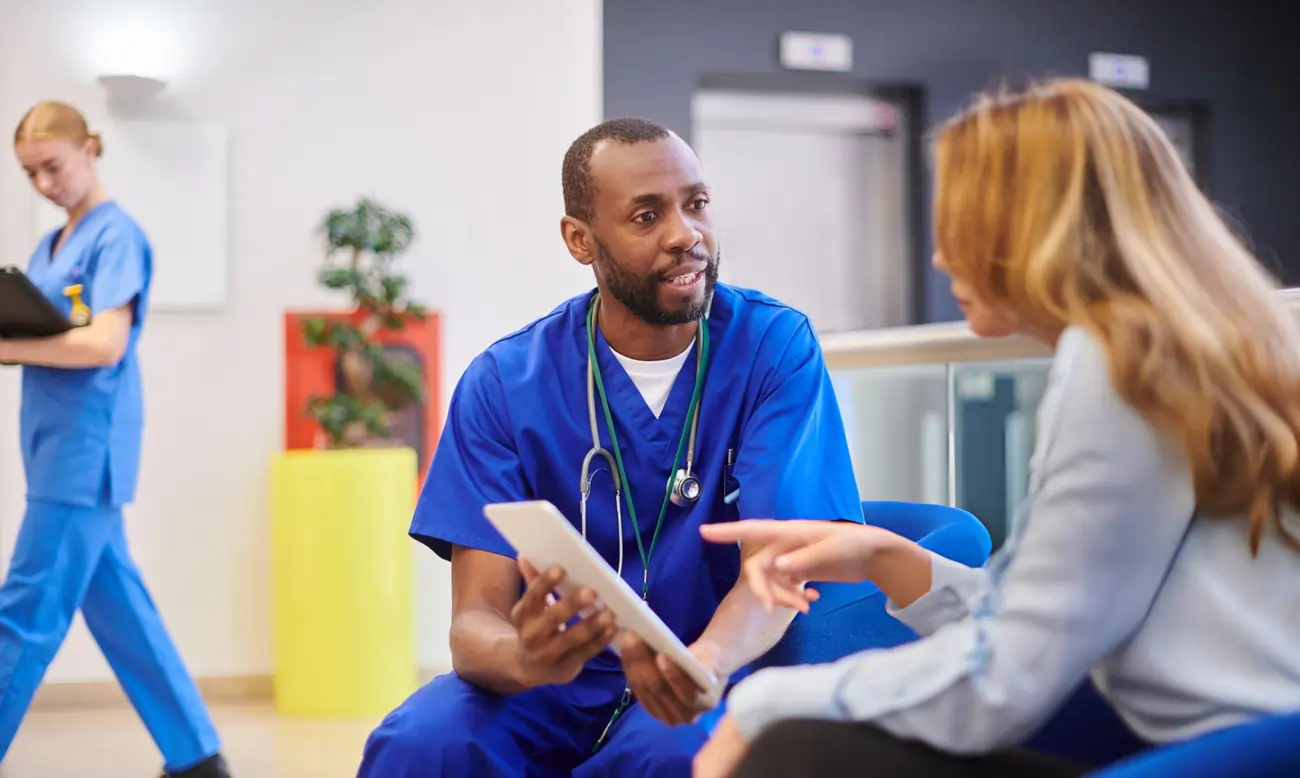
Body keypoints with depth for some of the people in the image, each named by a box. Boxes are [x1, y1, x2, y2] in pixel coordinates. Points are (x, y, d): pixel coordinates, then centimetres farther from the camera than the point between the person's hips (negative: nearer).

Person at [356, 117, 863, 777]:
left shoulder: (774, 346, -8)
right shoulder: (504, 383, -6)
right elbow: (476, 620, -11)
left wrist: (705, 662, -40)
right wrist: (522, 656, -38)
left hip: (707, 686, -1)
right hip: (551, 682, 1)